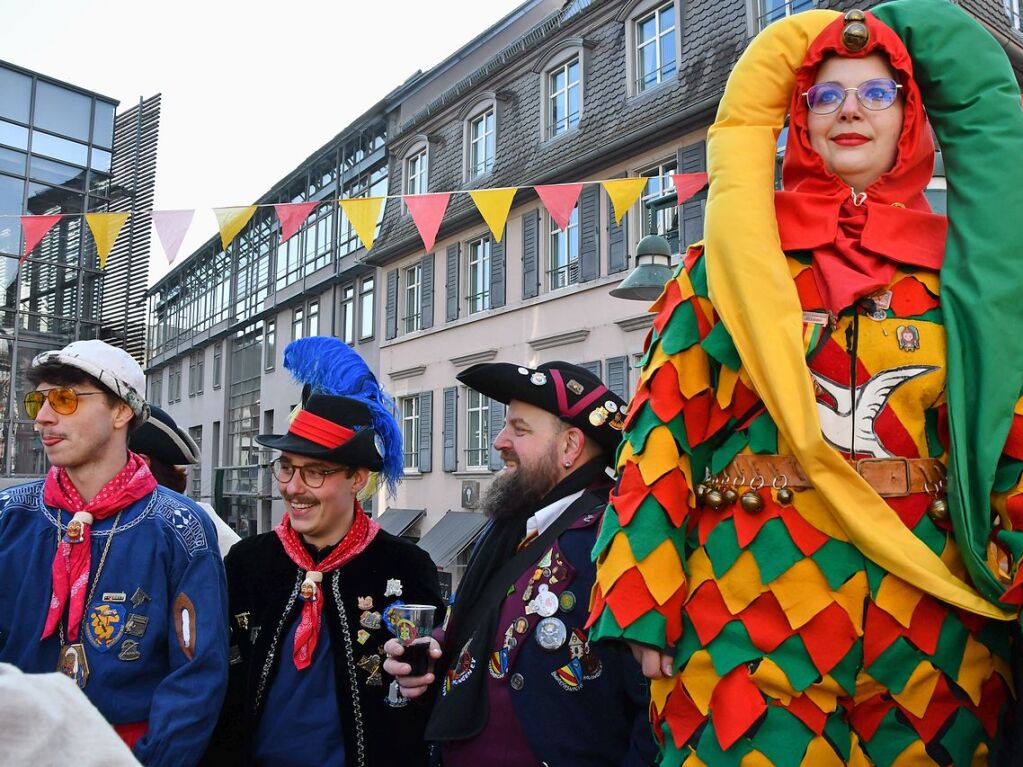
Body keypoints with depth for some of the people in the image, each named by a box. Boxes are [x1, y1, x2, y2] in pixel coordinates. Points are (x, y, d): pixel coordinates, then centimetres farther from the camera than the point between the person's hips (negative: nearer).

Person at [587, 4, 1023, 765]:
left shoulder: (957, 267, 9)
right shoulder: (732, 256, 2)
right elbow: (665, 425, -4)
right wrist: (644, 604, -9)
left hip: (933, 623, 3)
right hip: (751, 613, -2)